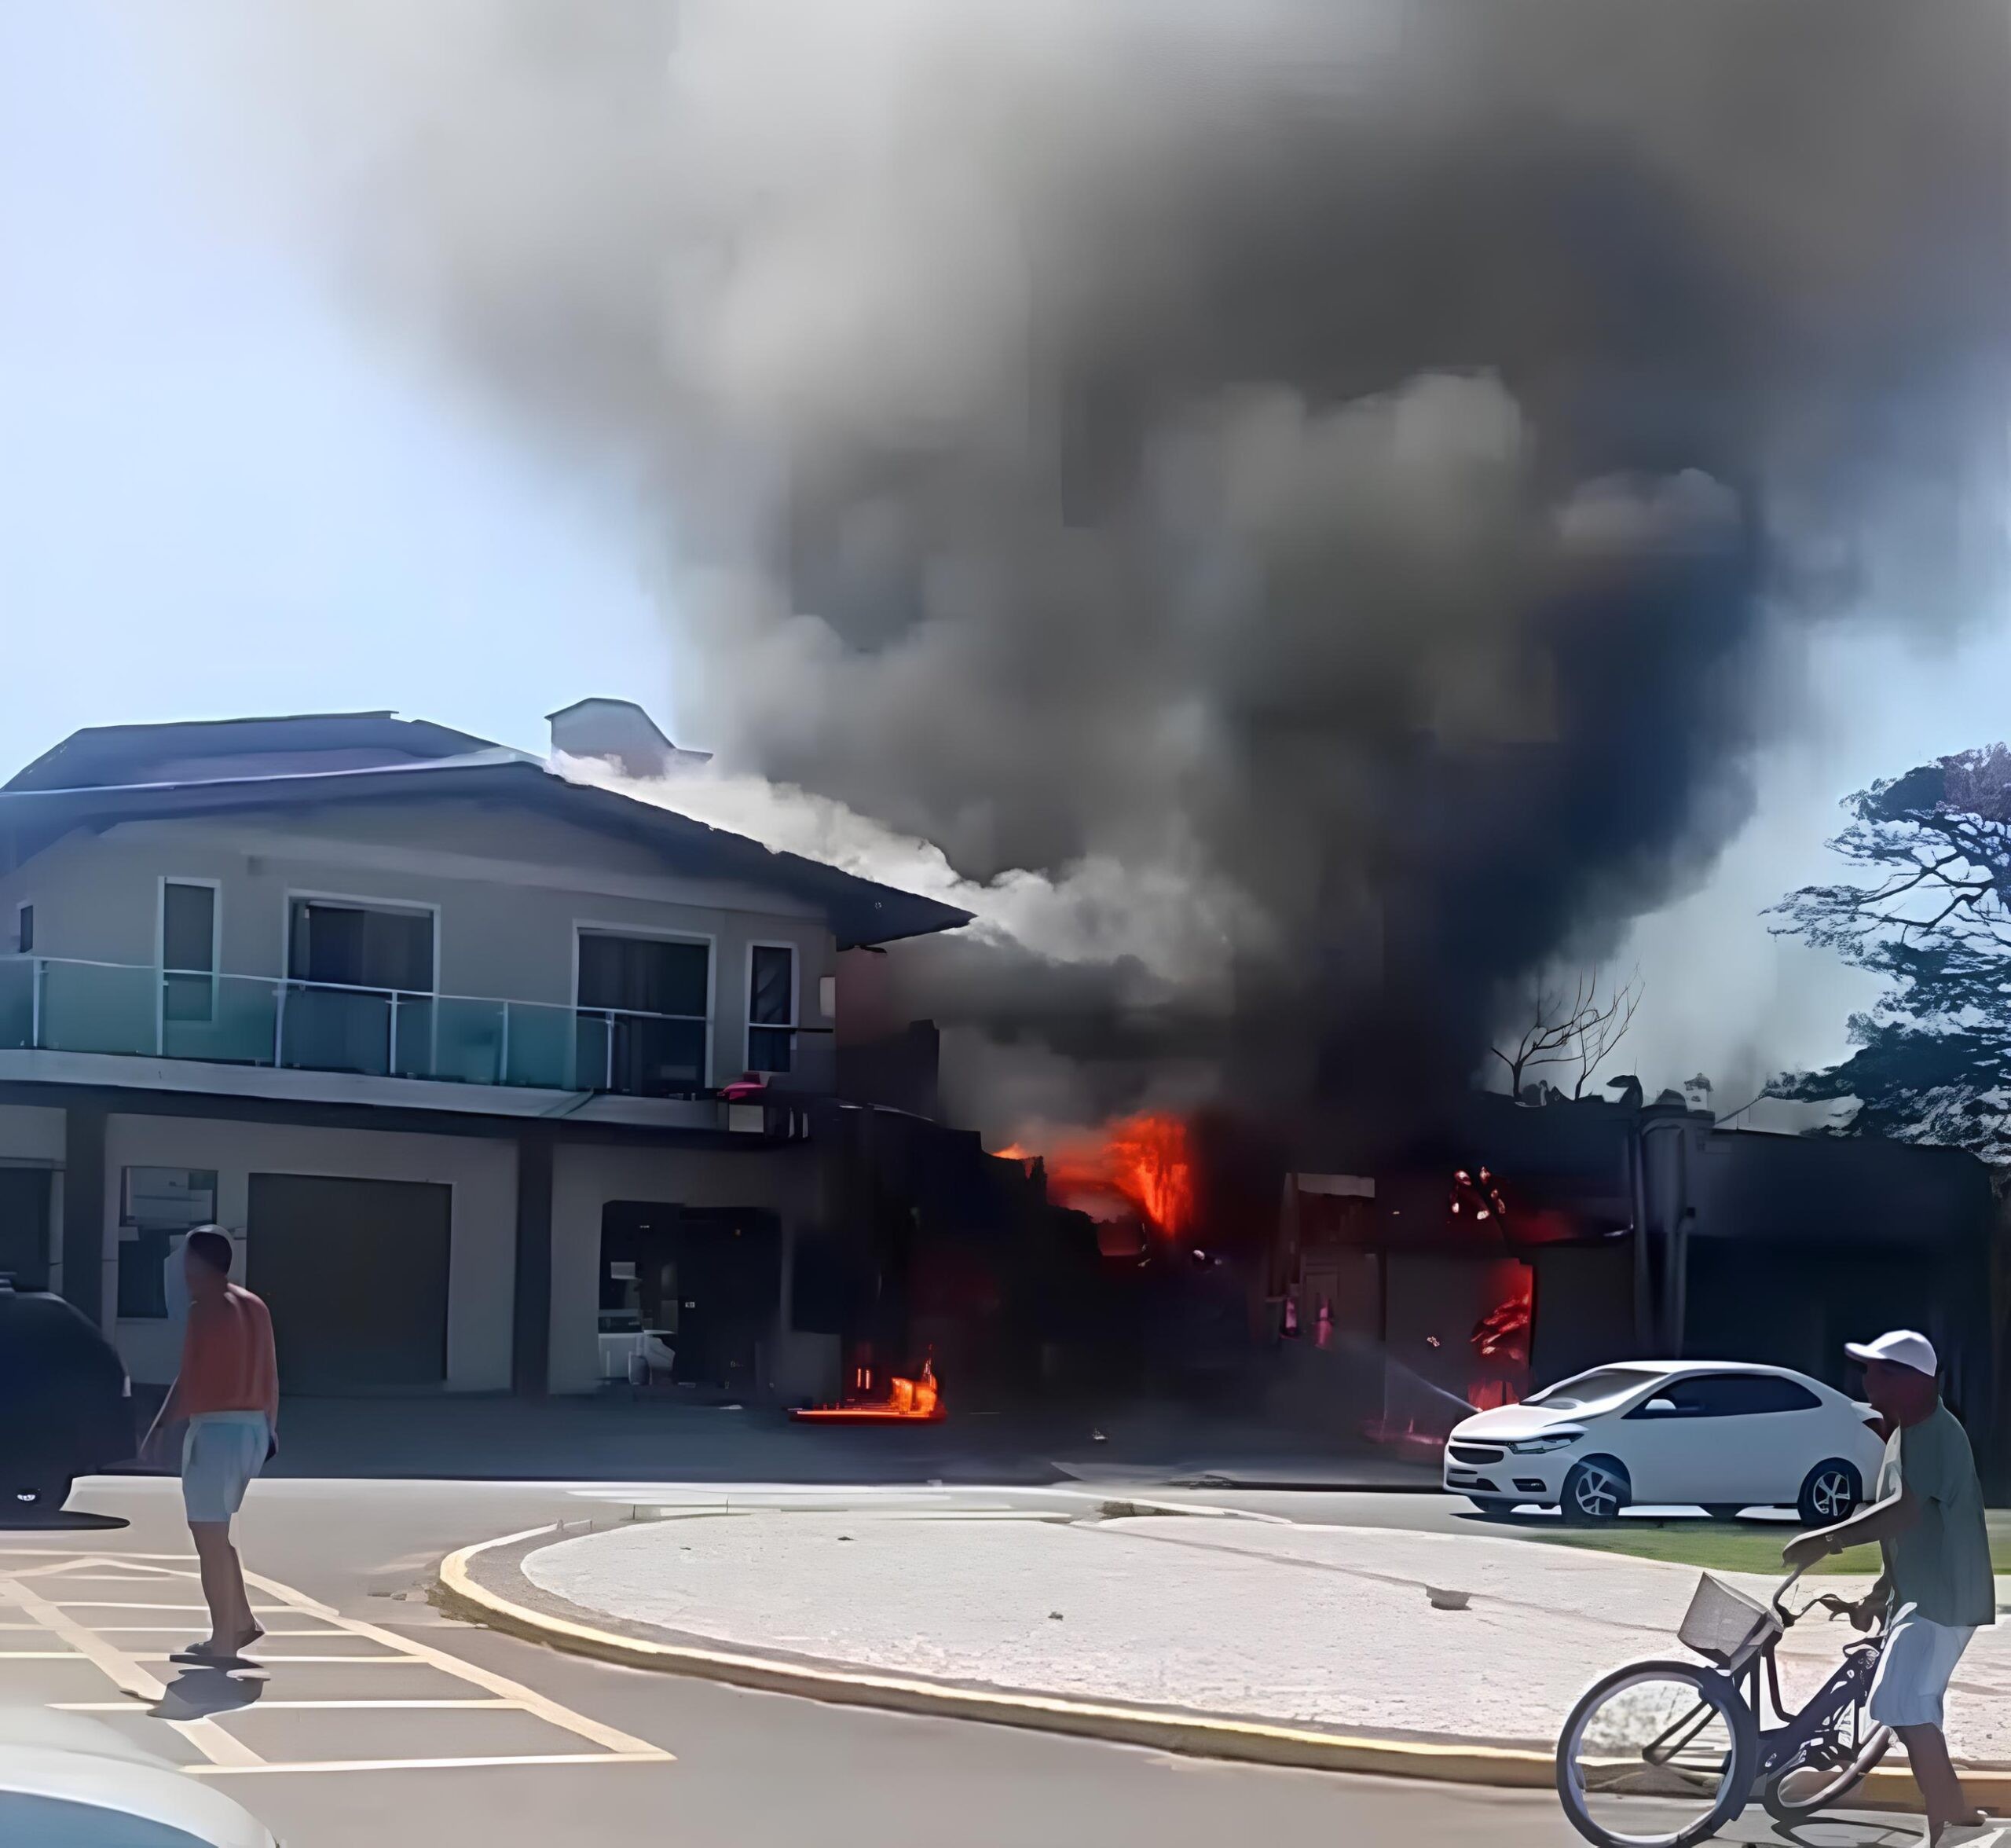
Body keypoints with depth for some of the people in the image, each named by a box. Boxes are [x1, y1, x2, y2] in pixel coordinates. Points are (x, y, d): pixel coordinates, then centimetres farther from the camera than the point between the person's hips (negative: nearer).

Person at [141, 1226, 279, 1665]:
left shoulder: (205, 1308, -12)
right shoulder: (254, 1307, 13)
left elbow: (189, 1377, -14)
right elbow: (270, 1376, 16)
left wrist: (159, 1427, -8)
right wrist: (269, 1428, 24)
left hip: (215, 1429, -8)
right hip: (252, 1428, 9)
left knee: (209, 1537, -2)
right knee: (215, 1533, 20)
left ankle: (223, 1642, 0)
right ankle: (241, 1621, 21)